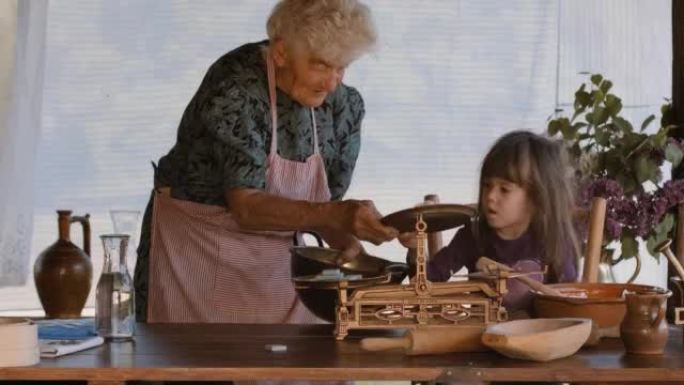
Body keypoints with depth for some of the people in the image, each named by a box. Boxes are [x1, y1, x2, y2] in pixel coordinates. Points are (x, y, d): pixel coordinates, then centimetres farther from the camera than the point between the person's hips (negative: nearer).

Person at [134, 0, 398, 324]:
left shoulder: (345, 105, -7)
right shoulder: (234, 92, -24)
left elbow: (320, 206, 3)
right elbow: (247, 207, -30)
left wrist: (350, 244, -17)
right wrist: (338, 215, -42)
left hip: (273, 262, 5)